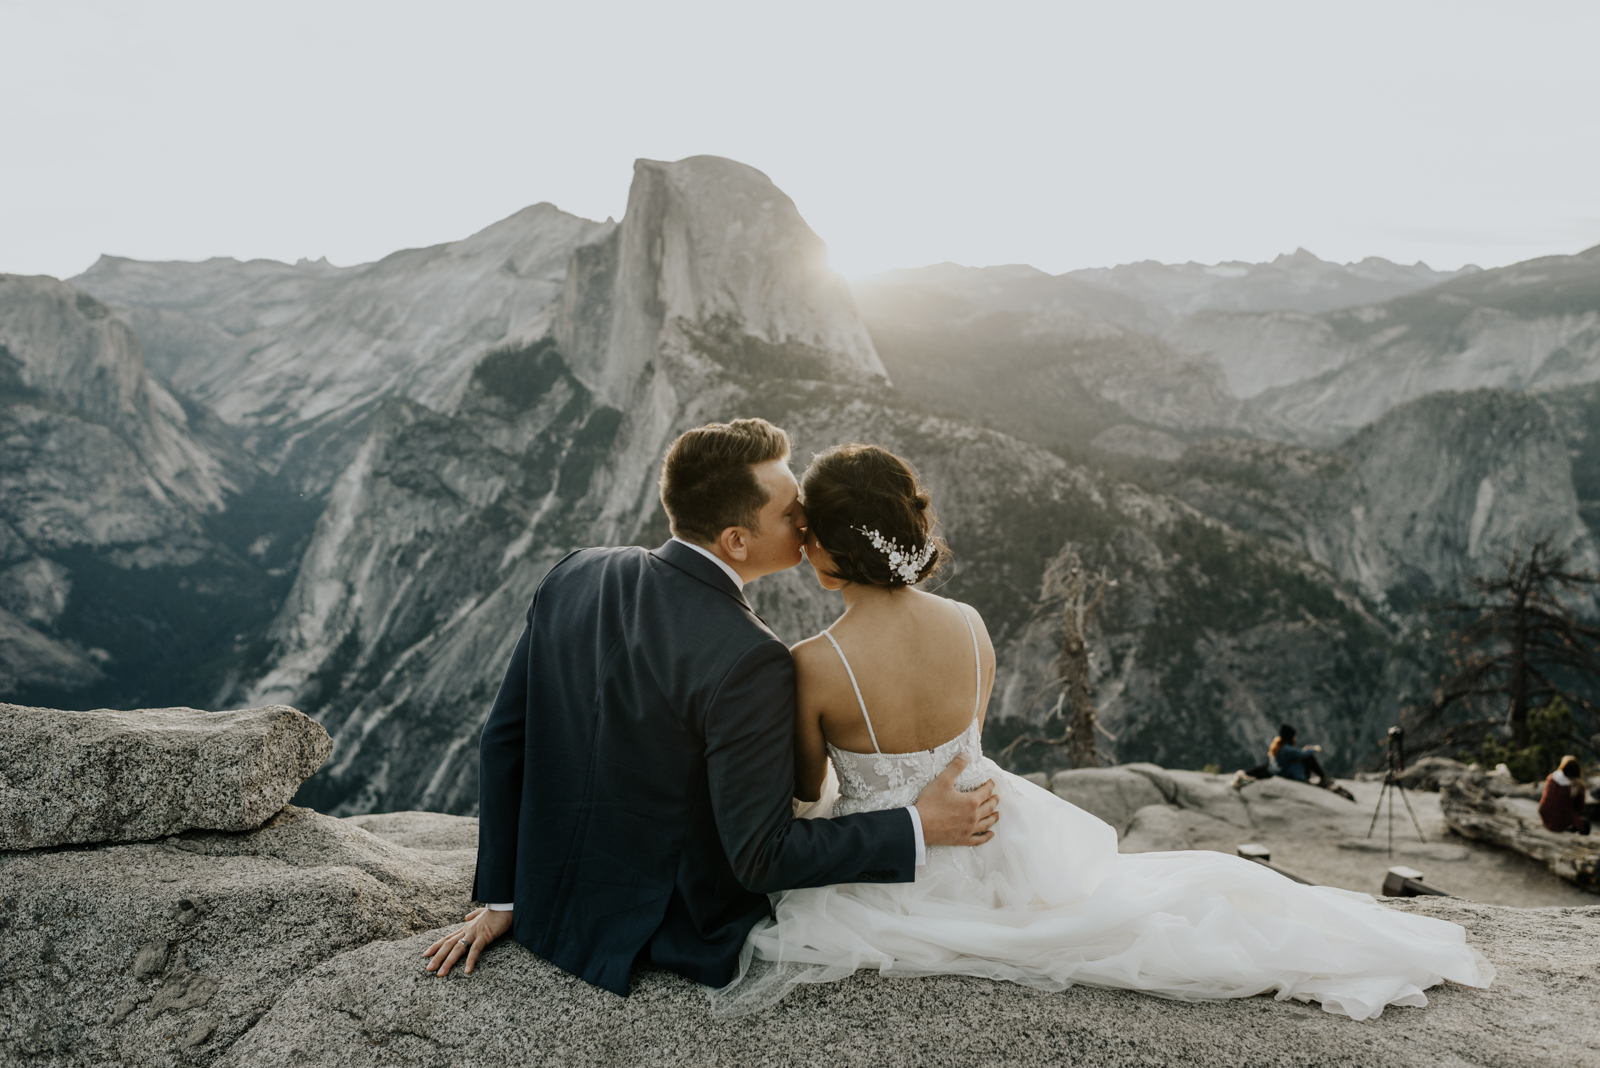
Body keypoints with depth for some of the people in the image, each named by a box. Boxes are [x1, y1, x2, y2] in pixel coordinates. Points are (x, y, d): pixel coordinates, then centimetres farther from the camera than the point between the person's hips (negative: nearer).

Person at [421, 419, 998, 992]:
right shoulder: (749, 661, -29)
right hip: (679, 942, -6)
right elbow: (761, 856, -25)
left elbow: (503, 739, -2)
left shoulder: (573, 574, -9)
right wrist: (919, 827, -15)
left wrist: (499, 900, 7)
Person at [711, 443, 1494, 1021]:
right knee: (1147, 896, 26)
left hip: (891, 875, -3)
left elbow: (808, 788, -8)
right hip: (988, 845, 3)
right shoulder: (970, 626, -13)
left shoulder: (812, 665, -28)